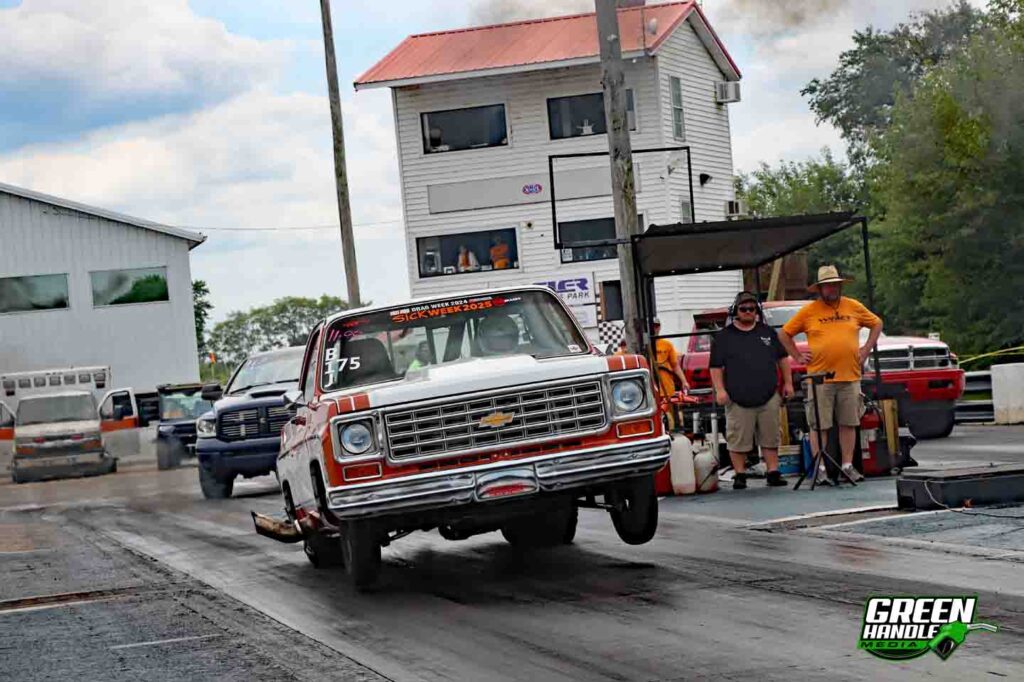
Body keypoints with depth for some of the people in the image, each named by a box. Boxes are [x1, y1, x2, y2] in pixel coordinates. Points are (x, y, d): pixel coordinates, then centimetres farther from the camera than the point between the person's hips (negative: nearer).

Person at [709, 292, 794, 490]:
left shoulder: (768, 333, 15)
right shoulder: (723, 337, 5)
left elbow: (782, 358, 19)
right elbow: (716, 367, 3)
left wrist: (788, 383, 13)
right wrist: (720, 390, -7)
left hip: (769, 397, 3)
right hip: (738, 399, -3)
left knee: (770, 438, 4)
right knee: (738, 440, -2)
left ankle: (773, 473, 8)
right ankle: (740, 475, 5)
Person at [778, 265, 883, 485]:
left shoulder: (854, 307, 8)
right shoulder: (808, 311, 1)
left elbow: (877, 323, 21)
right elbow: (784, 334, 8)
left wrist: (866, 349, 11)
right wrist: (798, 356, 1)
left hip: (850, 377, 2)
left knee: (849, 423, 6)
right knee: (818, 425, -2)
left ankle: (848, 465, 13)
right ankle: (820, 468, 2)